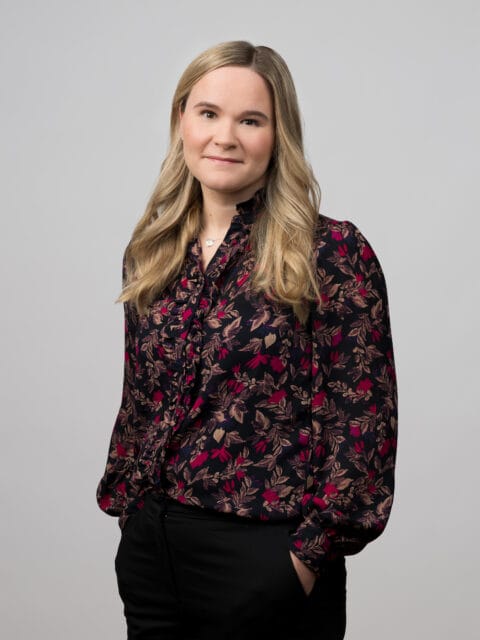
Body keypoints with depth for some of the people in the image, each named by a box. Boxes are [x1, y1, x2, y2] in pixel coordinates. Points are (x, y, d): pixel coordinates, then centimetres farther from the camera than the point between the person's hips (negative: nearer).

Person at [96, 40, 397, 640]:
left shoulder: (334, 252, -10)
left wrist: (310, 555, -13)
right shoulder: (150, 254, 7)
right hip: (148, 550, 5)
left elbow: (362, 423, -11)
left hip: (267, 561, -5)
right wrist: (127, 509, 10)